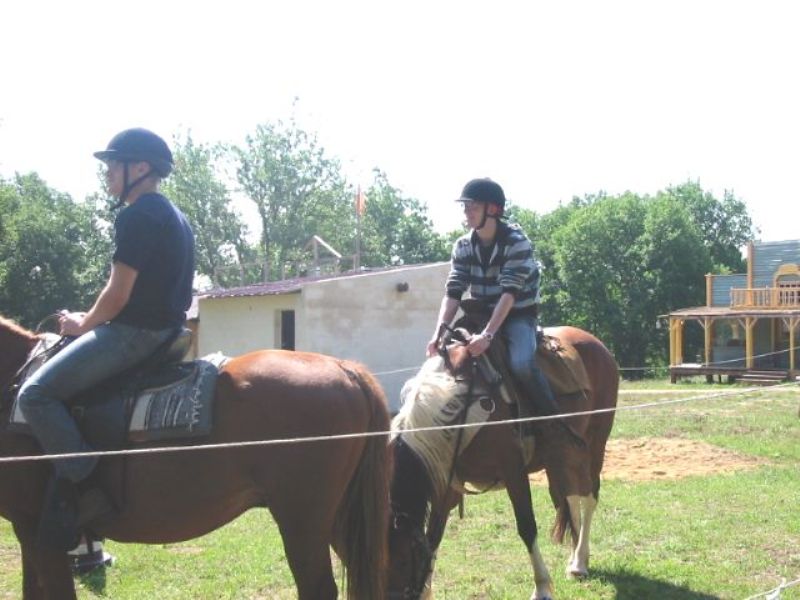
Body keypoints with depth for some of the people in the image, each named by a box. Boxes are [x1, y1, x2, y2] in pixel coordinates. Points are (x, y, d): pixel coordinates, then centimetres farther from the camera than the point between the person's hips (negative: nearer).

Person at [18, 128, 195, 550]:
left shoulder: (136, 216, -13)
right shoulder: (175, 217, 18)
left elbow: (118, 294, -17)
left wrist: (83, 325, 1)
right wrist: (92, 322, 20)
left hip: (133, 332, -11)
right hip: (164, 330, 11)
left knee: (36, 393, -13)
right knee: (55, 386, 23)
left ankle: (80, 487, -17)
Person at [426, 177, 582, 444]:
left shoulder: (516, 242, -16)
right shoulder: (463, 247, 0)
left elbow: (509, 294, -25)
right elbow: (453, 292, -7)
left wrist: (488, 334, -35)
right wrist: (440, 330, -23)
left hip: (518, 316, -6)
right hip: (482, 316, 6)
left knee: (521, 364, -33)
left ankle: (559, 426, -20)